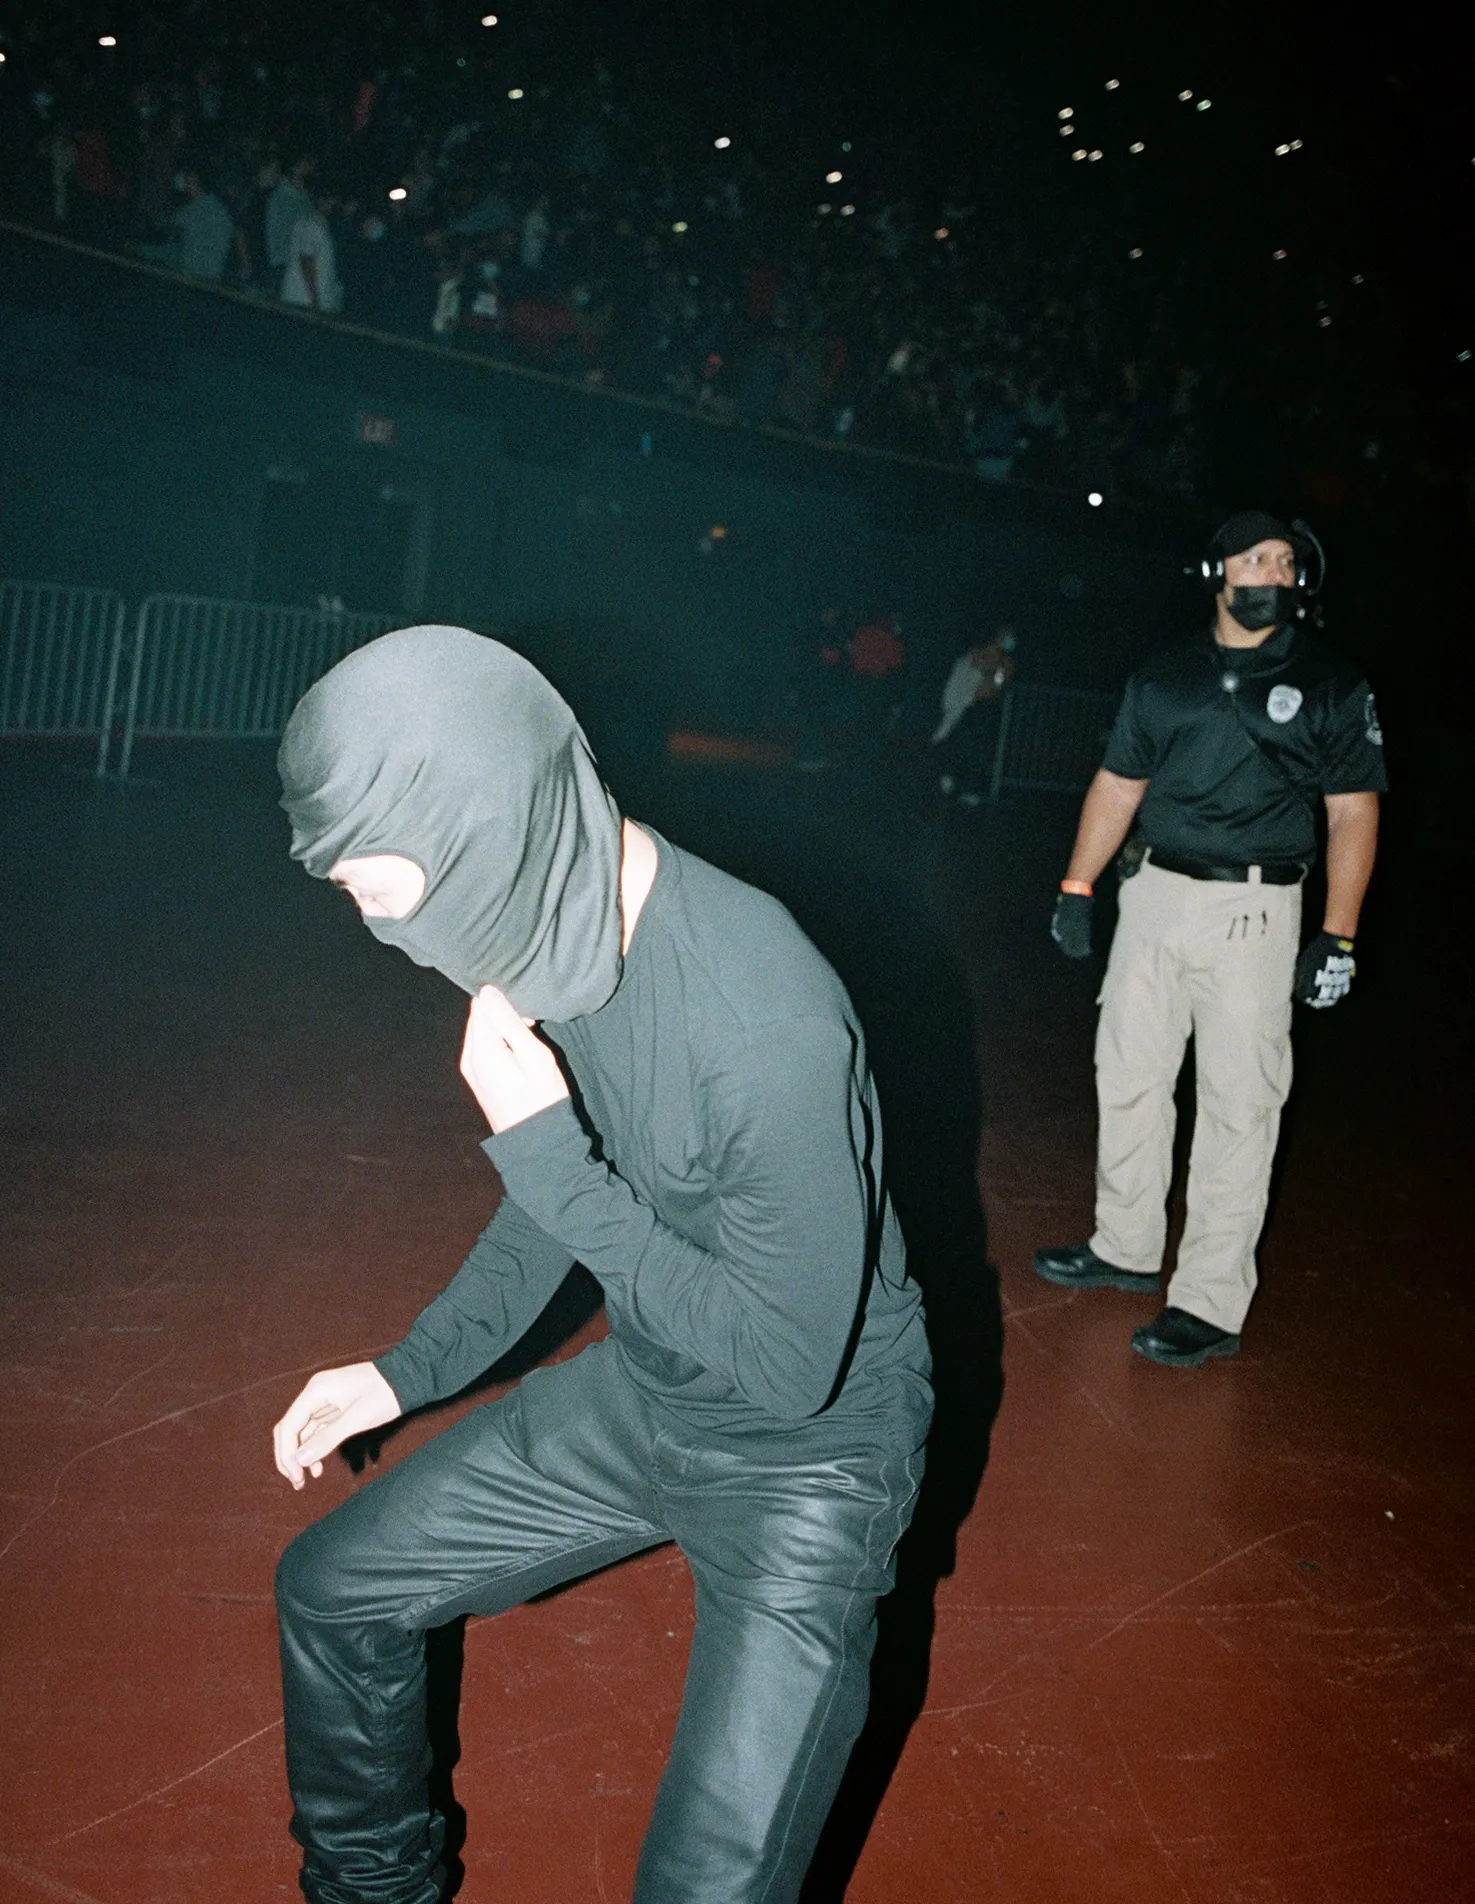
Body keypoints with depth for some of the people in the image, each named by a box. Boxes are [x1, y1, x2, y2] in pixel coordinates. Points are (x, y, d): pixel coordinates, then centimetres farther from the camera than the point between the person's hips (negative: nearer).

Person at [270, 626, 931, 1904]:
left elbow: (791, 1361, -26)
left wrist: (543, 1156, -28)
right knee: (333, 1590, 15)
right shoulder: (543, 936, -9)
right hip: (641, 1391, 8)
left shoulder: (770, 1023, -35)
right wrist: (410, 1371, 4)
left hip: (808, 1446, -7)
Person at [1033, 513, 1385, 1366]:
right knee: (1128, 1077, 12)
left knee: (1239, 1104, -4)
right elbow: (1118, 784, 15)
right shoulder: (1165, 676, 10)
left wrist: (1338, 938, -9)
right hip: (1154, 894, 5)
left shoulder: (1333, 685, -1)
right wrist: (1077, 888, 9)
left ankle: (1211, 1304, 2)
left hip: (1253, 910, -5)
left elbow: (1353, 814, -2)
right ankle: (1127, 1248, 29)